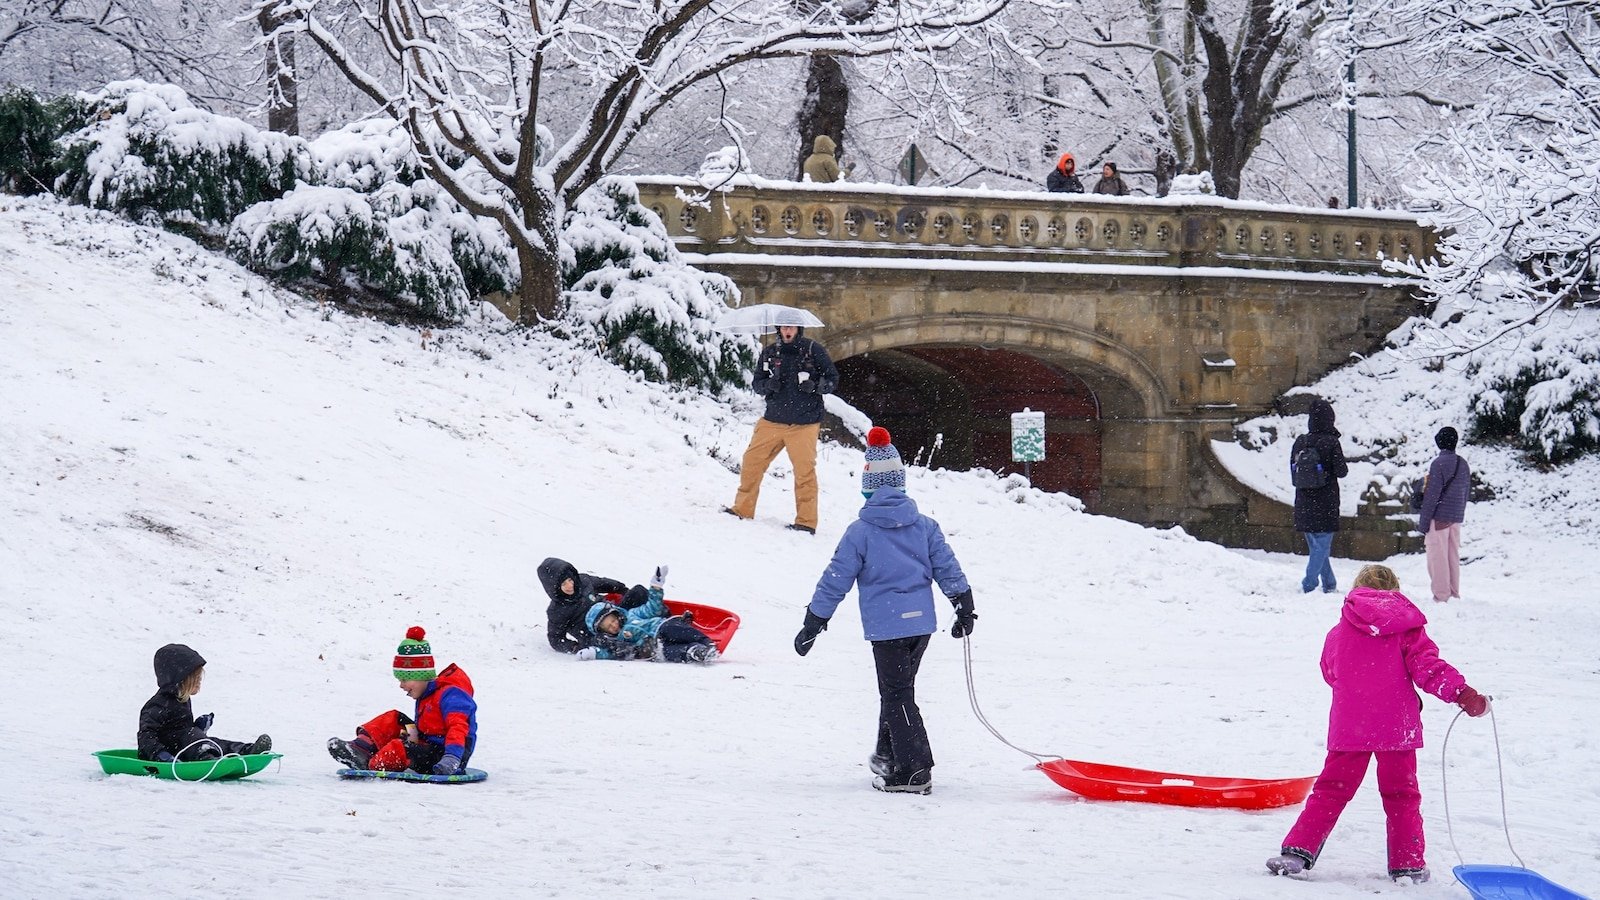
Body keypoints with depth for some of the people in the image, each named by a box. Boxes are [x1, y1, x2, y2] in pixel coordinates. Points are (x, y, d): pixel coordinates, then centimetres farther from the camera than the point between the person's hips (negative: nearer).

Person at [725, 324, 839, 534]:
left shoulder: (813, 350, -1)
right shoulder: (769, 352, 7)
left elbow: (833, 379, 4)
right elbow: (757, 383, 13)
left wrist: (814, 386, -16)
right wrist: (768, 386, -10)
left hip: (804, 424, -3)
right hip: (772, 420, 3)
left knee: (804, 470, -4)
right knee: (751, 461, 0)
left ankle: (806, 521, 3)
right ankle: (743, 510, 13)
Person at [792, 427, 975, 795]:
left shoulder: (860, 532, -6)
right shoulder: (924, 526, 5)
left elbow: (836, 580, -5)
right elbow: (947, 568, 7)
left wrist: (813, 623, 2)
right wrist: (965, 608, 18)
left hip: (886, 626, -5)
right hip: (922, 622, 5)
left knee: (897, 694, -2)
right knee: (899, 687, 21)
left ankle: (914, 770, -9)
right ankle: (888, 754, 32)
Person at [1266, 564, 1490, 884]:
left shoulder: (1338, 635, 8)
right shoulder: (1407, 629, 3)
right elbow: (1428, 667, -8)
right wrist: (1463, 693, -11)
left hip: (1349, 728, 1)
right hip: (1397, 727, -1)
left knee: (1331, 790, 7)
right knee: (1400, 795, 11)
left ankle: (1297, 850, -3)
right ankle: (1408, 864, 11)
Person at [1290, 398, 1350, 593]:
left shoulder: (1300, 442, -1)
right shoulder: (1331, 443, -15)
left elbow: (1293, 471, 5)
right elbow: (1341, 471, -11)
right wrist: (1344, 465, 10)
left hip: (1303, 504, 5)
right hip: (1325, 504, -5)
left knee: (1316, 546, 16)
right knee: (1322, 546, 0)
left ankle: (1329, 584, 25)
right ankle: (1308, 585, -10)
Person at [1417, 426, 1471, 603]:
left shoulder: (1439, 463, -13)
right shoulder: (1464, 464, 9)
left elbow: (1432, 494, -14)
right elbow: (1467, 491, 16)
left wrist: (1423, 522, -11)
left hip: (1439, 517, -7)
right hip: (1457, 518, 7)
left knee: (1437, 556, -3)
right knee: (1453, 555, 13)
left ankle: (1441, 595, -4)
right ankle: (1454, 594, 16)